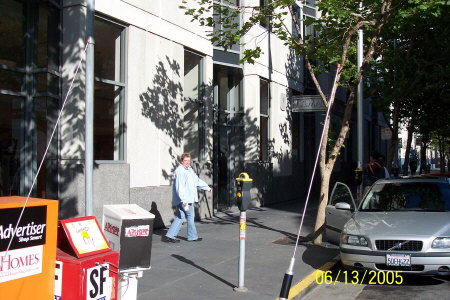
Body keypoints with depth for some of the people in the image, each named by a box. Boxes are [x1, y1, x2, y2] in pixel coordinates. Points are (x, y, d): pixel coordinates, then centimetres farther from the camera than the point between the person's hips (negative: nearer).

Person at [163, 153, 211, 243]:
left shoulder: (189, 170, 17)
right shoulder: (180, 171, -15)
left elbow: (197, 180, 31)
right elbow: (179, 187, -23)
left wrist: (207, 187, 35)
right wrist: (184, 200, -28)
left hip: (188, 199, 10)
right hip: (184, 200, -10)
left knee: (180, 217, 9)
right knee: (190, 216, 1)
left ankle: (170, 236, 9)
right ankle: (193, 236, 13)